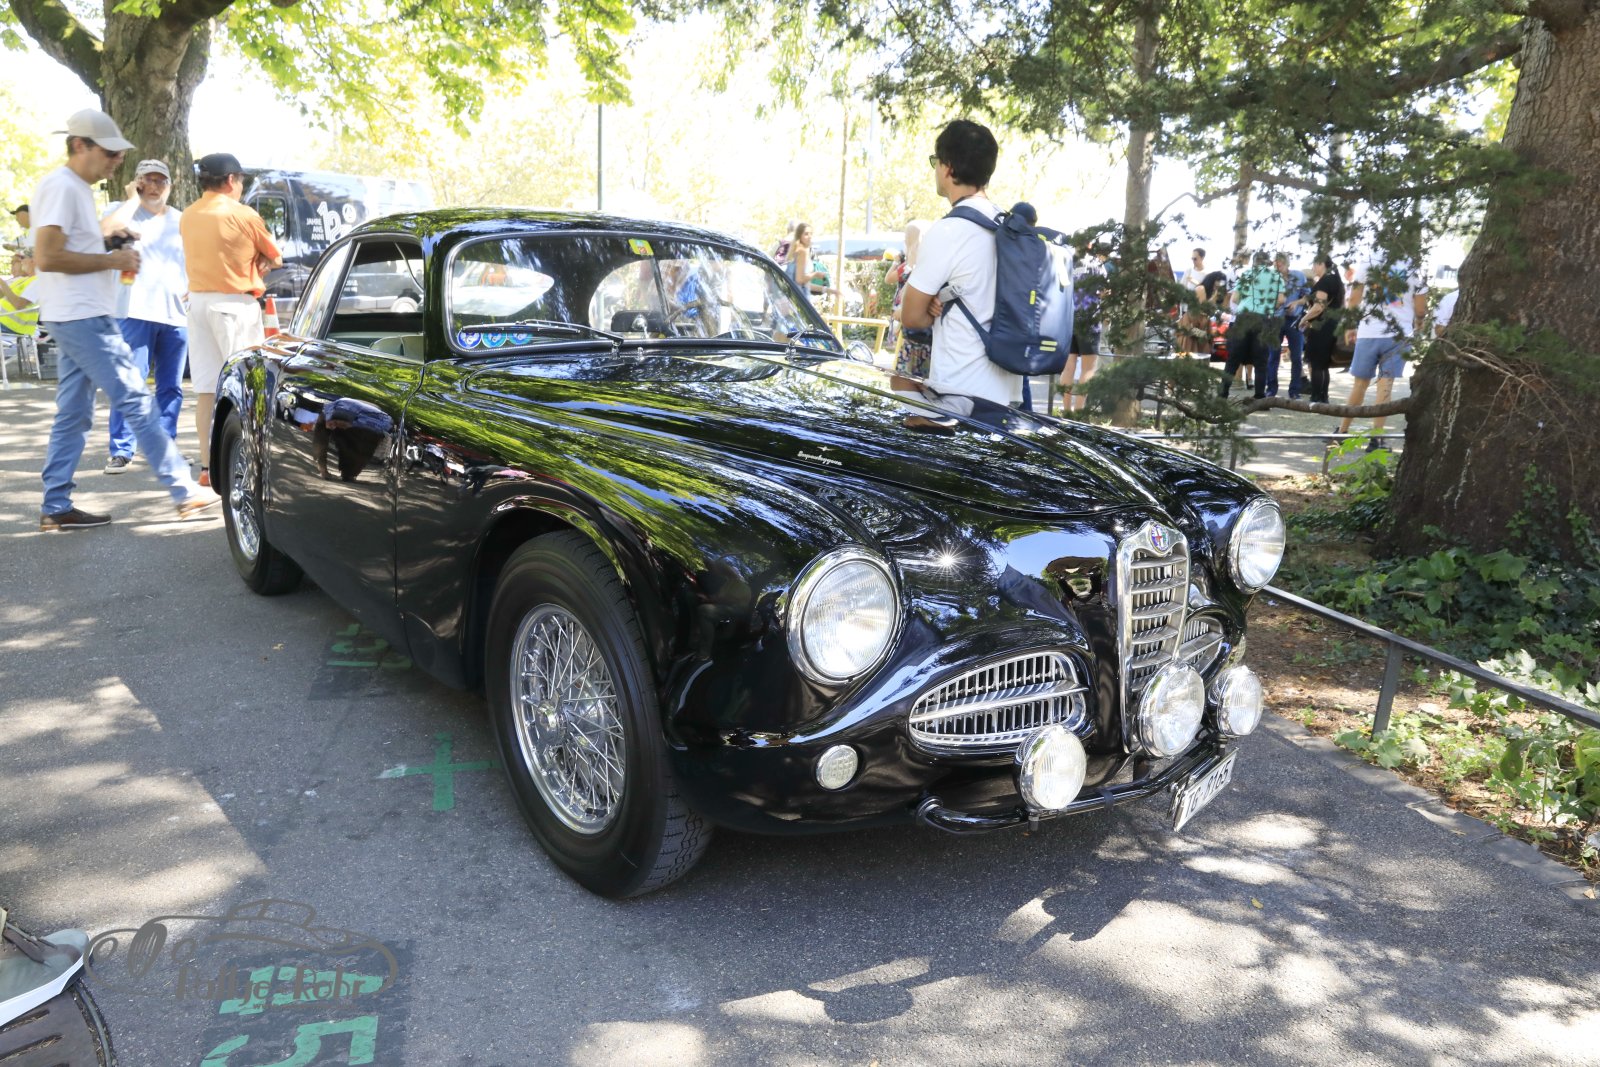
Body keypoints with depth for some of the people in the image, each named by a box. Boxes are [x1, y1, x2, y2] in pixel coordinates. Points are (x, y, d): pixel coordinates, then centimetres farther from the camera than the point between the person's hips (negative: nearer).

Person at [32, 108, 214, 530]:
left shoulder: (77, 189, 18)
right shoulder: (61, 187, -12)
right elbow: (47, 257, -20)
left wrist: (112, 255, 9)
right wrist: (111, 261, -14)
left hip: (81, 317, 10)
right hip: (81, 317, -10)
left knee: (73, 414, 10)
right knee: (136, 400, -9)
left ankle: (56, 507, 13)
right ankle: (184, 491, -6)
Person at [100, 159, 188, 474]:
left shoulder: (181, 220, 18)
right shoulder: (123, 210, 7)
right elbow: (108, 229, -16)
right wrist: (132, 199, -6)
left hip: (176, 315, 4)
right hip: (135, 312, -4)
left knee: (171, 387, 5)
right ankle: (120, 451, -7)